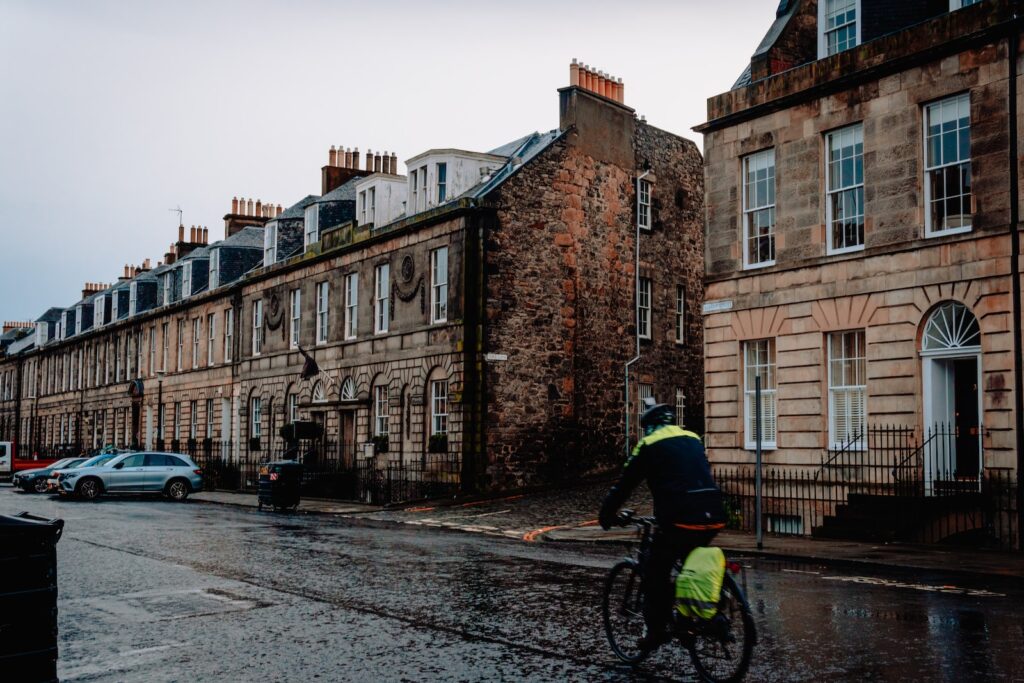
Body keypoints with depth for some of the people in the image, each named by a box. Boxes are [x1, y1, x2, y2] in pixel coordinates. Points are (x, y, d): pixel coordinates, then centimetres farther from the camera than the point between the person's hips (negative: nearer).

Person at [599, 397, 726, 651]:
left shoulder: (649, 444, 6)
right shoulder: (693, 439, 22)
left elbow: (625, 483, 8)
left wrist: (607, 513, 21)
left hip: (680, 518, -6)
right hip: (713, 517, 6)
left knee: (656, 573, 10)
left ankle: (657, 630, 10)